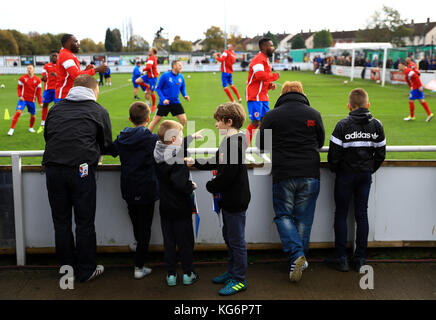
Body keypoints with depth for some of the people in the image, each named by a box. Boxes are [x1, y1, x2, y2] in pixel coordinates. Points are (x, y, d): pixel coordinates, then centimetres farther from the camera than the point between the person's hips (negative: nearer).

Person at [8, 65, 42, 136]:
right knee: (18, 112, -20)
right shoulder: (22, 78, -2)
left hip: (31, 100, 2)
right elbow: (19, 88, 6)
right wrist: (20, 96, -11)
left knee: (33, 116, 7)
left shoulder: (37, 80, 2)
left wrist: (40, 102, 3)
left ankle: (31, 128, 36)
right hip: (23, 99, -2)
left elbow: (38, 92, 6)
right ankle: (12, 129, -16)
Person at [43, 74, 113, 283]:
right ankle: (86, 271, 16)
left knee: (61, 221, 14)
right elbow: (107, 146, 14)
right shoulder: (99, 111, 7)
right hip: (81, 170, -3)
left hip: (53, 168, 3)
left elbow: (47, 136, 22)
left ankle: (67, 267, 24)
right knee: (85, 222, 7)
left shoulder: (55, 108, 15)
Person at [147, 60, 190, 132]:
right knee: (156, 120, 2)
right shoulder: (165, 76, -12)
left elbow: (182, 88, 16)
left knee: (183, 120, -4)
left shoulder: (181, 77, 3)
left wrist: (185, 95, -5)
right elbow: (158, 88, -7)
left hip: (176, 102, 4)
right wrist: (163, 99, -18)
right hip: (164, 103, -4)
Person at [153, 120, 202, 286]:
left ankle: (171, 274, 20)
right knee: (185, 241, 8)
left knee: (169, 241, 13)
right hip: (181, 208, -6)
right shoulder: (177, 160, -23)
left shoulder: (159, 153, 0)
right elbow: (180, 183, -32)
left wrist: (192, 137, 31)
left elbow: (178, 147, 19)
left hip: (165, 207, 6)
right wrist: (191, 186, -12)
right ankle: (188, 274, 19)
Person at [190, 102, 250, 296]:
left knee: (236, 240, 1)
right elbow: (217, 162, 22)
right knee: (229, 237, 20)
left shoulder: (235, 143, -23)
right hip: (229, 200, 10)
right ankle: (232, 271, 35)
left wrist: (211, 186, -10)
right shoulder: (229, 142, 10)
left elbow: (228, 174, -25)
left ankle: (239, 280, 13)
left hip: (236, 201, -10)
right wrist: (196, 163, 21)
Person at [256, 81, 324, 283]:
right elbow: (320, 143, 17)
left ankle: (296, 254, -9)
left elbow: (261, 145, 9)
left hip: (283, 175, -2)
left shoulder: (272, 115, 0)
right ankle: (301, 259, 18)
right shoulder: (314, 114, 4)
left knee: (283, 215, 8)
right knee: (303, 218, 11)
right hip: (310, 174, 2)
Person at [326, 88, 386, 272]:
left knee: (341, 215, 6)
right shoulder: (376, 125, 0)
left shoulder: (343, 125, -12)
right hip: (365, 176, 3)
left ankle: (341, 259, 8)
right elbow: (380, 154, 5)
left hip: (345, 175, -3)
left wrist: (335, 170, 6)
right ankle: (360, 259, 13)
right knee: (362, 214, 9)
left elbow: (334, 154, -12)